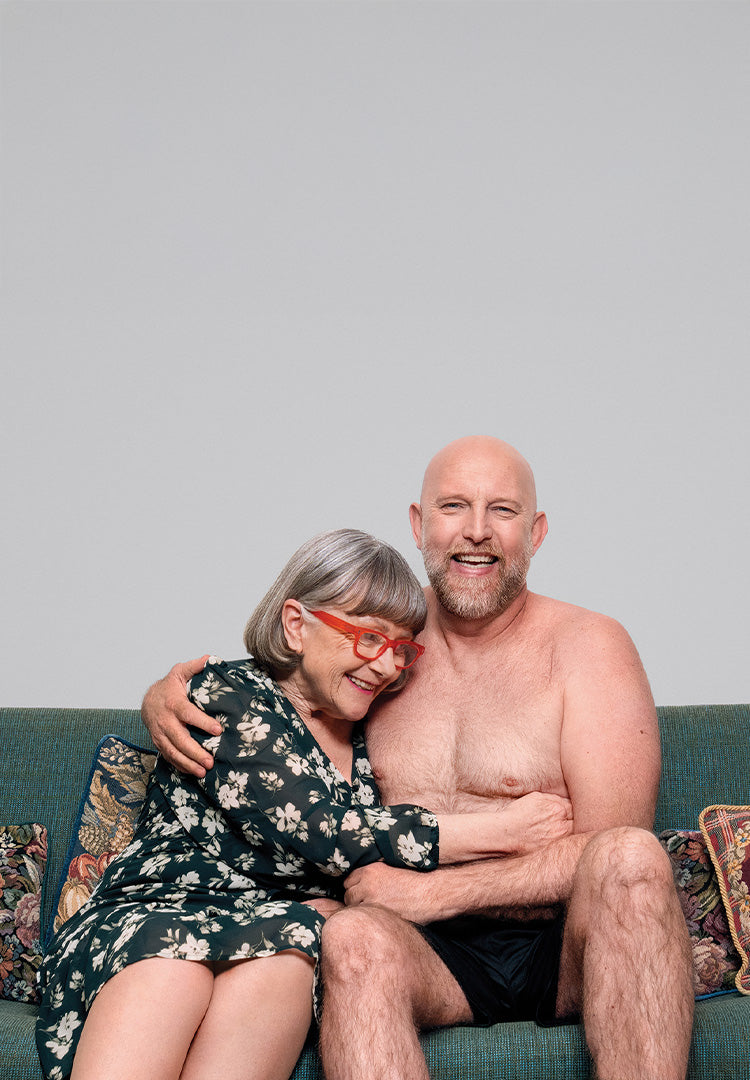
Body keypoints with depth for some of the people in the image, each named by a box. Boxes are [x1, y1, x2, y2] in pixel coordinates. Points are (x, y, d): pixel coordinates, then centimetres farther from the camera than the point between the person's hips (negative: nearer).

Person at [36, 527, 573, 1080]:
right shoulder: (225, 695, -3)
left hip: (287, 947, 4)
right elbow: (321, 832, -14)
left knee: (279, 963, -33)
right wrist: (505, 831, -11)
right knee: (169, 968, -38)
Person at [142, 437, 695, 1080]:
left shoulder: (586, 644, 0)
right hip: (434, 956, 2)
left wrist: (434, 893, -14)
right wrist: (168, 698, -3)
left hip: (566, 948, -1)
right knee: (354, 938, -33)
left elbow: (612, 848, -7)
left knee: (630, 856, -32)